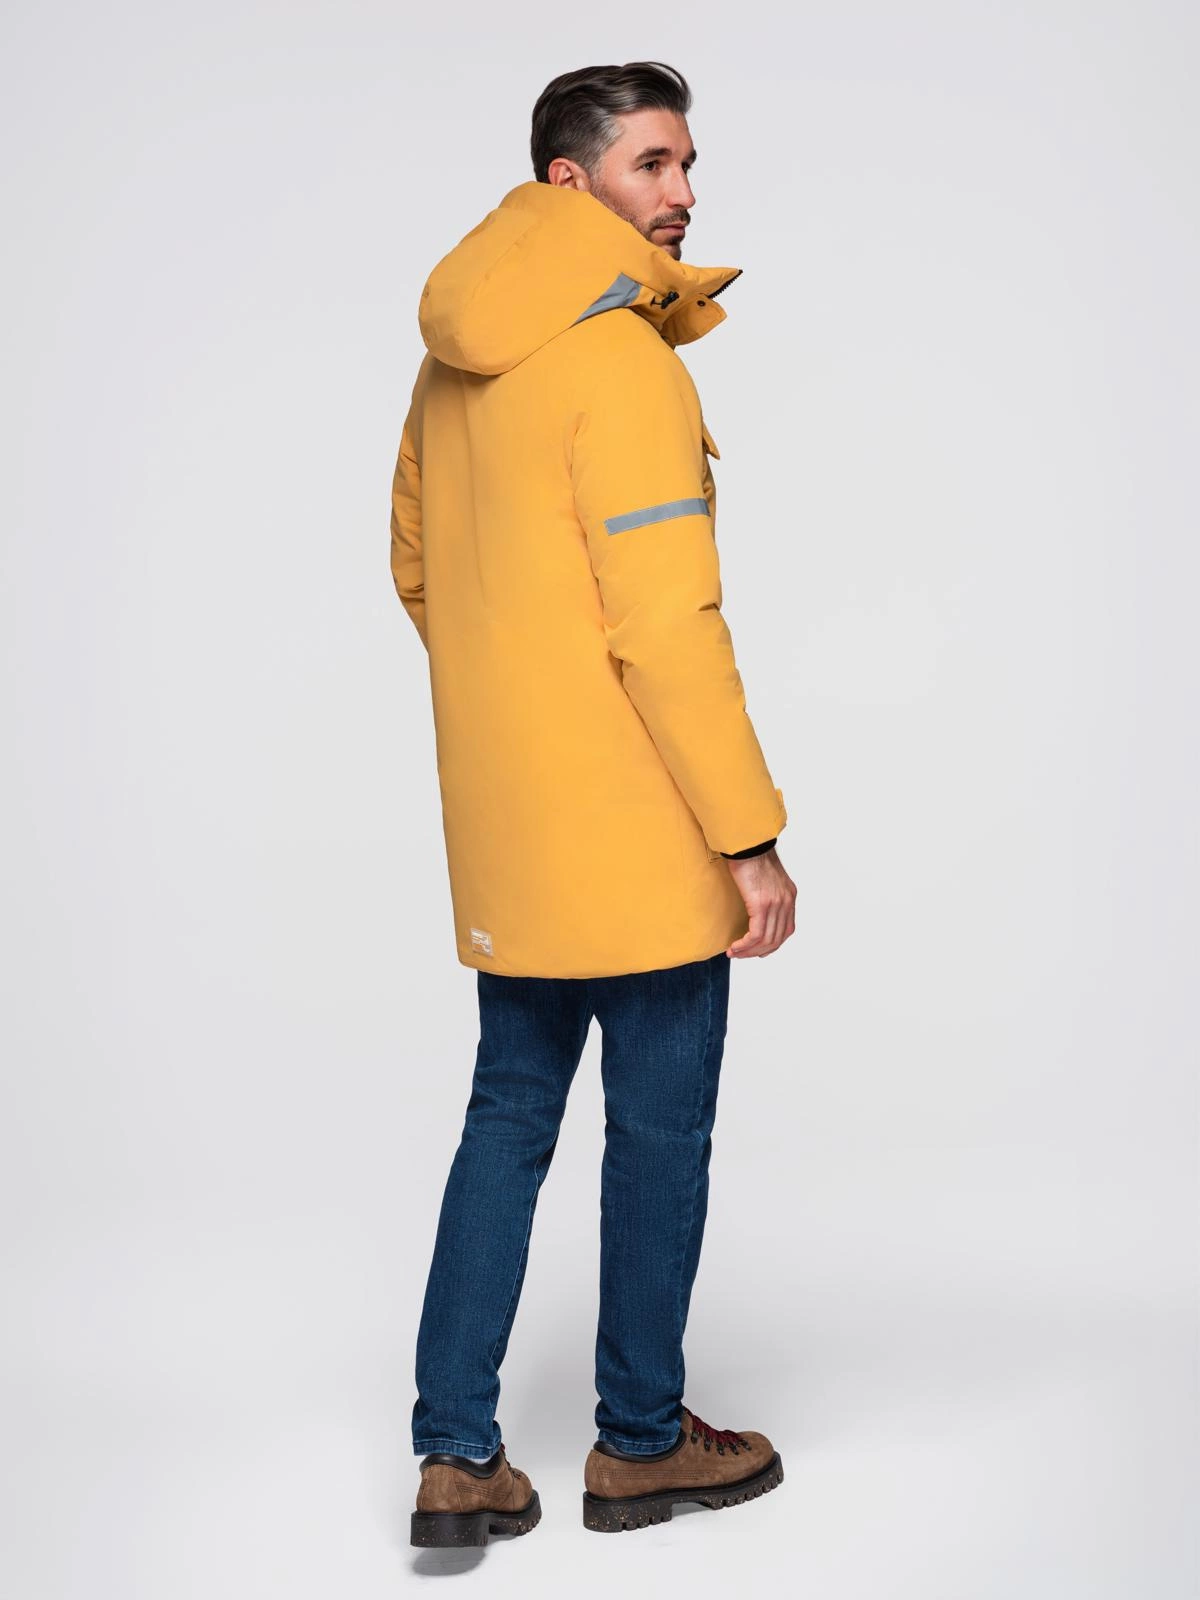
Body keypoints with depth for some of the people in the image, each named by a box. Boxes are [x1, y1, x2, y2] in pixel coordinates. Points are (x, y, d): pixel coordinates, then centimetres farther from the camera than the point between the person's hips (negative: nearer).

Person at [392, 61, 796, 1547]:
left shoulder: (454, 359, 10)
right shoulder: (622, 363, -17)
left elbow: (414, 568, 19)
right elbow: (667, 627, -21)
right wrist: (751, 834, -17)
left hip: (503, 826, 8)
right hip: (640, 831, -8)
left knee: (509, 1117, 14)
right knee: (660, 1128, 7)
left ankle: (457, 1457, 17)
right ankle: (640, 1440, 22)